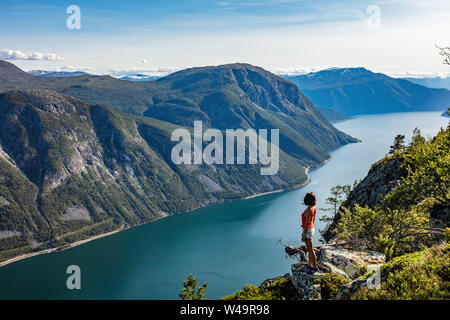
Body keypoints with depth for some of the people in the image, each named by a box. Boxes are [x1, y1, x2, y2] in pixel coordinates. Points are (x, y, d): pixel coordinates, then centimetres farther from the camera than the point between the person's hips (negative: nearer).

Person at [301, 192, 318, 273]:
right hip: (311, 229, 10)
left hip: (307, 231, -10)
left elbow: (307, 223, -23)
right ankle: (309, 265, 28)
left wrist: (304, 235, -17)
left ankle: (315, 267, 6)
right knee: (309, 249, 18)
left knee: (311, 250, -1)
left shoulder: (308, 210, -27)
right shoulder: (314, 207, 1)